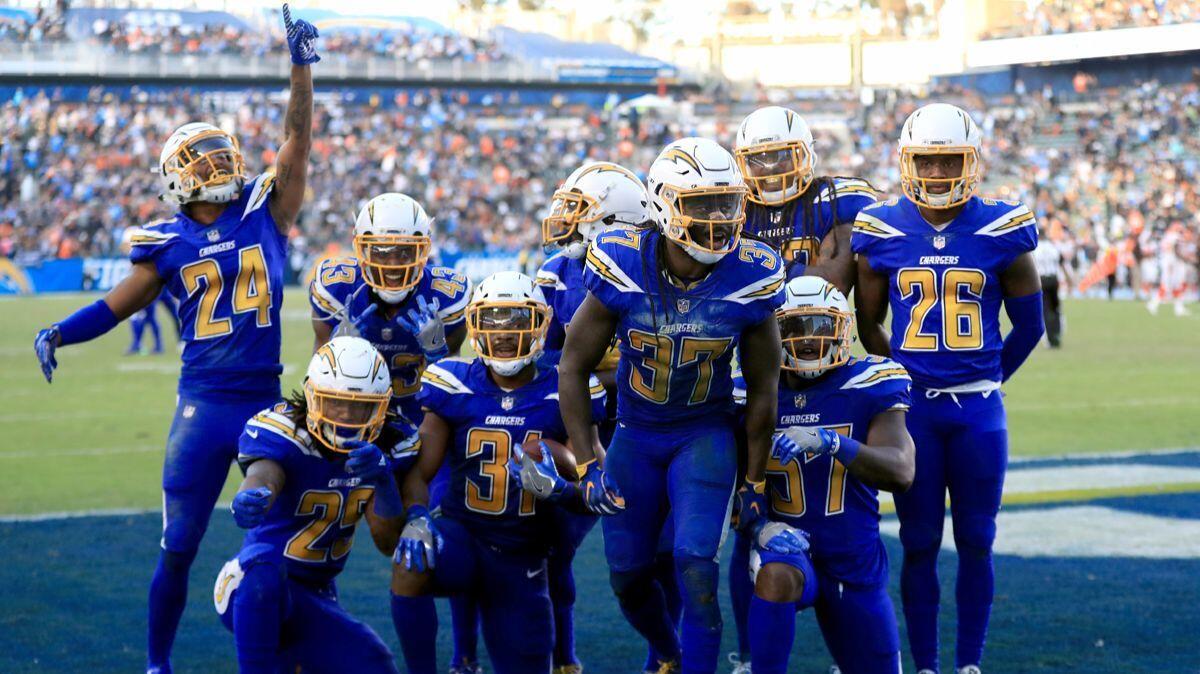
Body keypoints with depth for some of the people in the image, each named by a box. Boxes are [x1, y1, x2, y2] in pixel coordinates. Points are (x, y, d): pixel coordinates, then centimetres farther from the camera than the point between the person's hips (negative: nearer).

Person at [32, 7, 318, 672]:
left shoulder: (265, 211, 2)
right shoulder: (170, 241, 2)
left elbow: (299, 136, -2)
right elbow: (123, 300, 9)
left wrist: (302, 65, -10)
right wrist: (59, 334, -5)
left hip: (268, 400, 1)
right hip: (204, 405, -1)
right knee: (178, 549, 4)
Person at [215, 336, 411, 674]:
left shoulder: (384, 448, -2)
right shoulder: (283, 433, -17)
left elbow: (389, 544, -8)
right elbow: (262, 476, -40)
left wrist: (383, 479, -27)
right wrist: (248, 500, -66)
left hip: (317, 597, 6)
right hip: (252, 593, -6)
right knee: (265, 568, -39)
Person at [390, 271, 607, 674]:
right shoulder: (454, 387, -5)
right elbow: (420, 471, -7)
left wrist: (561, 485, -27)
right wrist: (416, 518, -28)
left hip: (523, 556, 1)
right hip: (462, 534, -1)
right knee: (410, 567, -35)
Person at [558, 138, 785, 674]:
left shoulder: (749, 279, -19)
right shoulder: (623, 269, -21)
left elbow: (762, 388, -5)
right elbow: (573, 368, -10)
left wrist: (754, 480, 1)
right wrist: (588, 465, -13)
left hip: (706, 433, -1)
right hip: (635, 434, 1)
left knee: (695, 562, -19)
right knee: (628, 575, 9)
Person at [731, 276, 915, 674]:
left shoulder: (867, 390, -9)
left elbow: (900, 473, -23)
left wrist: (829, 441, -38)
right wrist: (759, 525, -19)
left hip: (855, 563, 1)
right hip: (788, 547, -1)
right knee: (776, 576, -37)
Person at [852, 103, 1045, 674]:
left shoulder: (1001, 230, -2)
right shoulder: (881, 231, -1)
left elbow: (1028, 325, 7)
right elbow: (868, 325, 11)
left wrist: (985, 379, 10)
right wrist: (904, 380, 10)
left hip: (979, 410, 0)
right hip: (911, 407, 0)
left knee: (975, 542, 5)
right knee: (920, 545, 4)